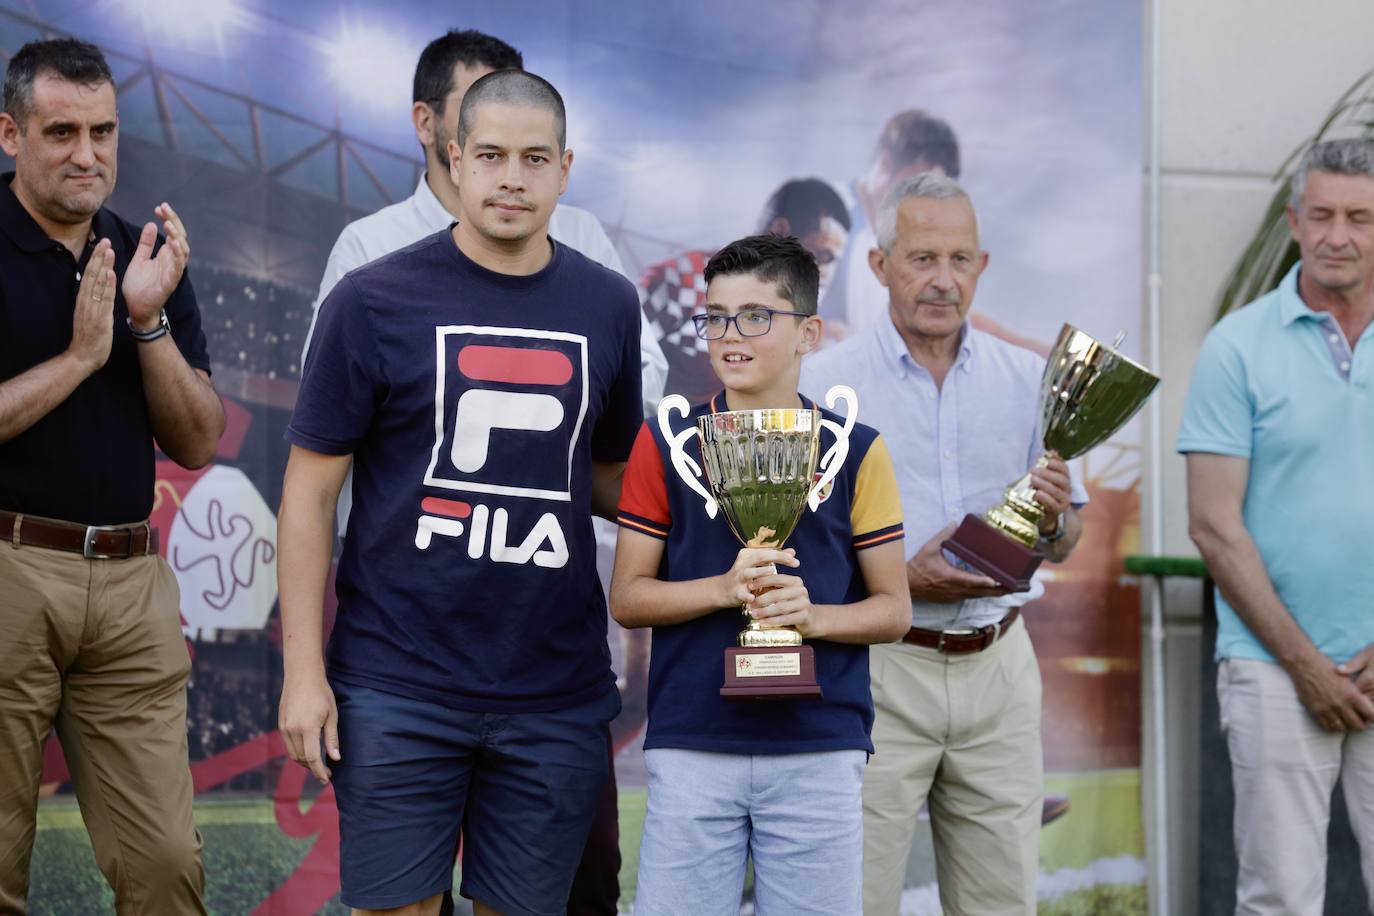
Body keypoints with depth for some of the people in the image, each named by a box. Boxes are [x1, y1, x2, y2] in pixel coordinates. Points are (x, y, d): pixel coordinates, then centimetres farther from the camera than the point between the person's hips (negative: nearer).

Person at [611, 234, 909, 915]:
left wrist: (811, 615, -14)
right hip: (689, 748, 0)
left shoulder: (855, 451, 4)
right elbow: (627, 597, 3)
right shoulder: (664, 444, 5)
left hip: (820, 751, 0)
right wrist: (727, 588, -13)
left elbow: (892, 610, 6)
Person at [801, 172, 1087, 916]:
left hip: (998, 665, 4)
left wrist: (1053, 519, -8)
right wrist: (901, 582, -16)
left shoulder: (1027, 380, 10)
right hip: (879, 666, -3)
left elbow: (1061, 547, 15)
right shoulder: (824, 383, -2)